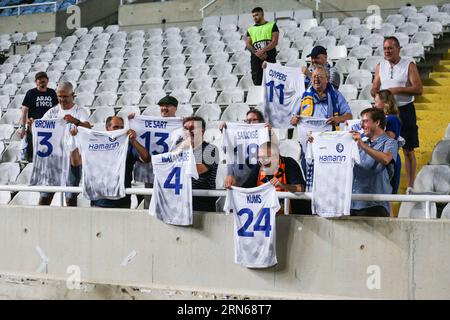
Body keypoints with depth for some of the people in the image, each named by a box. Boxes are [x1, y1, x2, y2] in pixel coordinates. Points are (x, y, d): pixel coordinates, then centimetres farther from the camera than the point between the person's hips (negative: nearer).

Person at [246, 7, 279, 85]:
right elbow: (248, 44, 9)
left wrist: (263, 50, -14)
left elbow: (275, 41, -2)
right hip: (256, 58, 3)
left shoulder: (272, 26, 10)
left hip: (269, 58, -3)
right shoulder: (250, 29, 19)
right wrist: (256, 53, -11)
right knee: (257, 82, -3)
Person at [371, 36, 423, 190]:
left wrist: (398, 89, -17)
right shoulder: (380, 66, 8)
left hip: (405, 110, -3)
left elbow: (419, 89, -11)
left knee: (408, 150, 2)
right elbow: (374, 89, 10)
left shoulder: (409, 65, -4)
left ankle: (410, 186, 8)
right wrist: (377, 93, -12)